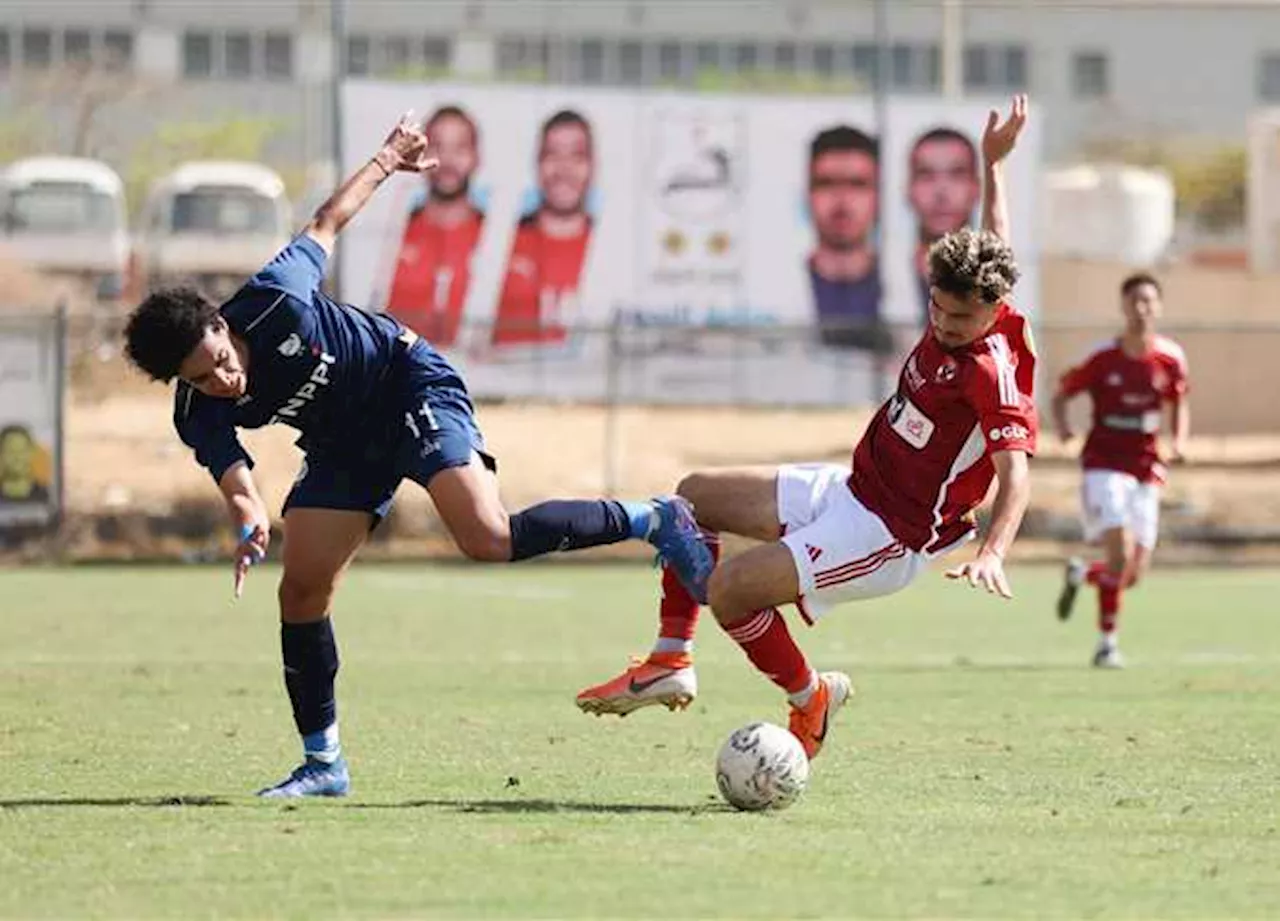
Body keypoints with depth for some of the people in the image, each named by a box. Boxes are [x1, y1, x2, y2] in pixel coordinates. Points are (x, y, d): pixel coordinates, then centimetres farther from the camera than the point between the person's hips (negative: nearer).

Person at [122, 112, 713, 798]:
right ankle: (323, 764, 8)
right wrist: (250, 529, -52)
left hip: (408, 382, -5)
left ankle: (652, 521, -11)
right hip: (342, 445, 5)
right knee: (301, 592, -5)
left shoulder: (270, 299, -26)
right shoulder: (199, 418, -16)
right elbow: (235, 481, -28)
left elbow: (324, 226, -8)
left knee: (488, 540, -25)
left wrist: (385, 163, 4)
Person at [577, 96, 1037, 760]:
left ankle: (810, 698, 2)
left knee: (730, 587, -22)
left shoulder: (992, 371, -26)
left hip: (886, 536, -10)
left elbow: (1016, 469, -35)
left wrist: (992, 551, -50)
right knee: (695, 495, 15)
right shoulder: (958, 314, -2)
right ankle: (672, 662, 13)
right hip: (850, 488, 10)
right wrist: (993, 165, 28)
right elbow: (992, 248, 19)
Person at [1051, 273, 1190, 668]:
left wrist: (1180, 441, -3)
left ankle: (1080, 574, 36)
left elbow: (1179, 403, 16)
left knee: (1134, 574, 3)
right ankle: (1106, 643, -10)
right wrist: (1062, 424, -19)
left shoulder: (1170, 358, 0)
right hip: (1104, 466, -4)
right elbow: (1061, 394, 2)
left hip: (1146, 471, 4)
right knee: (1121, 552, -22)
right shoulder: (1103, 357, -8)